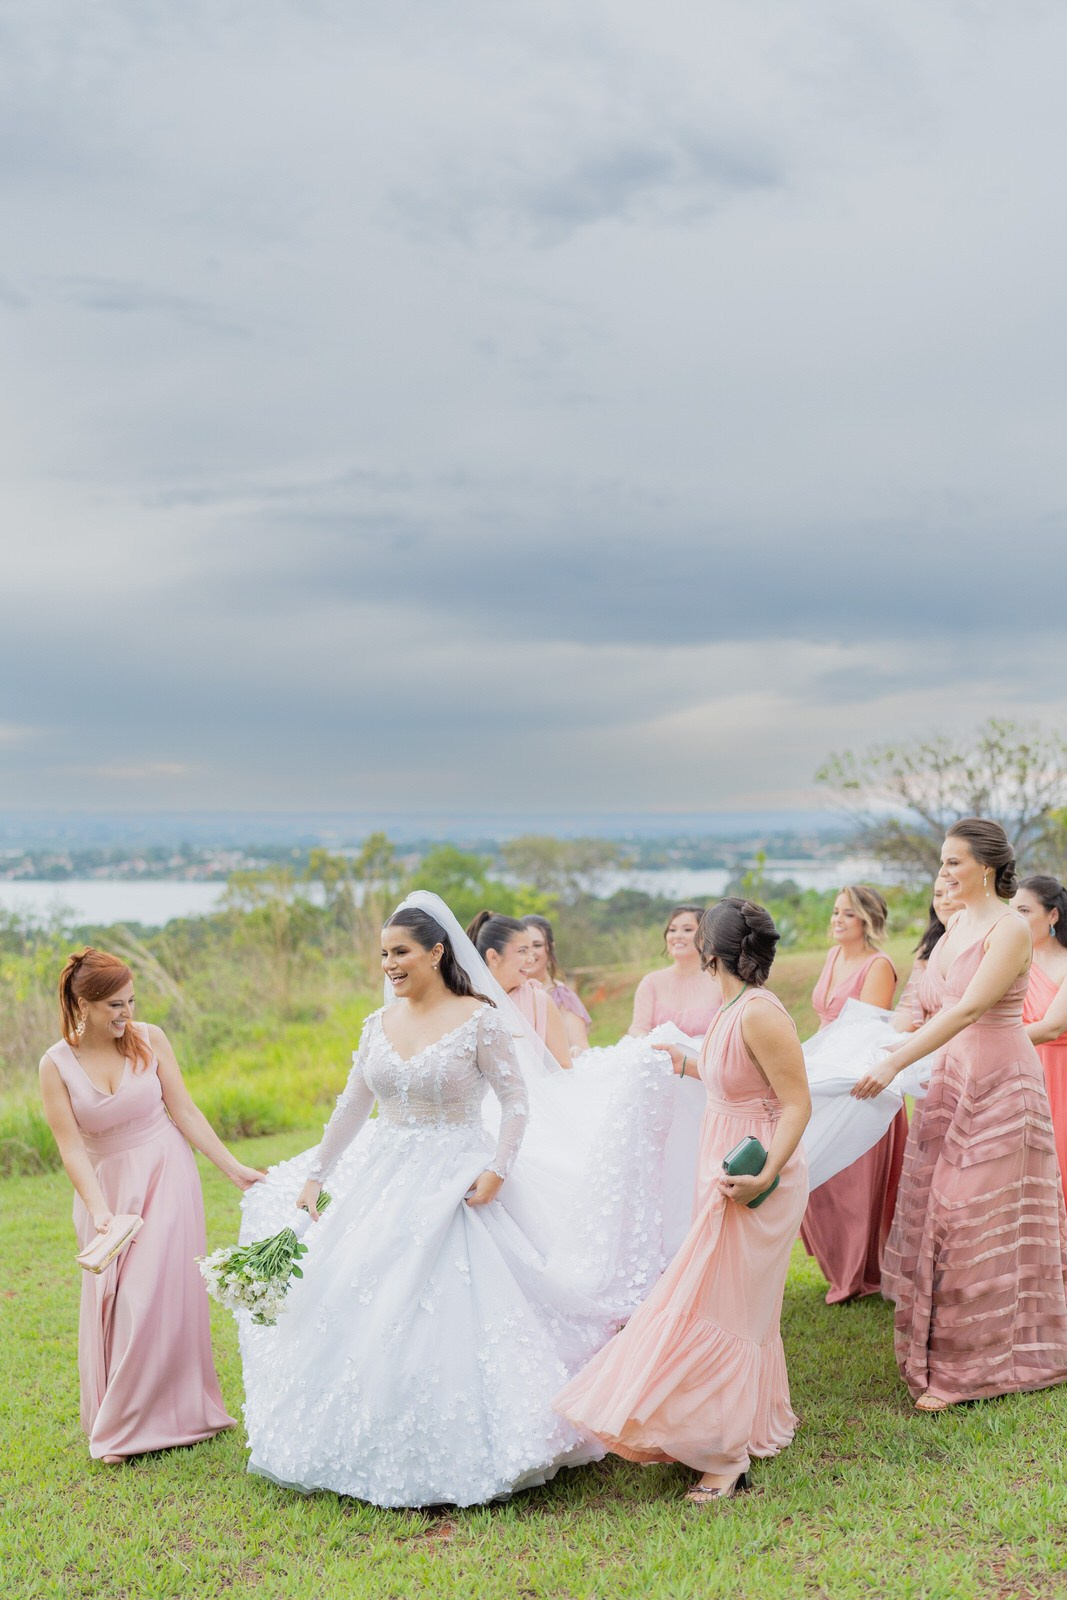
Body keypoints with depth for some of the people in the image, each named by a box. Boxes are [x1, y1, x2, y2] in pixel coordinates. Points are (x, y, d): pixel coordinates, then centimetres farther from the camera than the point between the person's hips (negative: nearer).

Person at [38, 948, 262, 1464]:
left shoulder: (149, 1040, -7)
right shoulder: (56, 1065, -8)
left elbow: (185, 1111, -3)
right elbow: (71, 1148, -11)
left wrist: (234, 1169, -6)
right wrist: (99, 1211, -22)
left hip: (165, 1176, -1)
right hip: (106, 1187, 1)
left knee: (159, 1295, -5)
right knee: (110, 1301, 6)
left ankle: (146, 1421, 8)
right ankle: (115, 1421, 25)